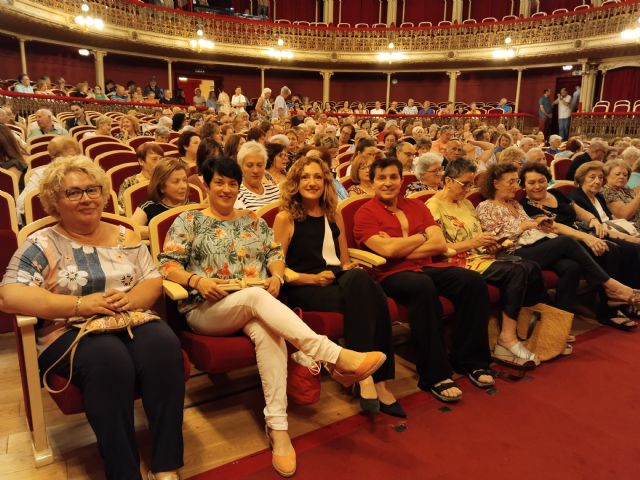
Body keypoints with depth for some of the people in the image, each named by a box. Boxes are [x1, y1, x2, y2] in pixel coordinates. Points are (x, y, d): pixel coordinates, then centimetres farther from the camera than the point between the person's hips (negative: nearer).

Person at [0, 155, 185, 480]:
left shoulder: (125, 237, 15)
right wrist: (79, 304, -18)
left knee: (164, 345, -29)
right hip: (70, 332, -3)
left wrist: (130, 298, -13)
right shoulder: (42, 244, 3)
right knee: (110, 359, -36)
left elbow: (154, 281, 10)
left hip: (133, 321, 3)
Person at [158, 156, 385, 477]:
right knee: (256, 296, -36)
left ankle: (277, 427, -34)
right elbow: (167, 264, 1)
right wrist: (196, 280, -17)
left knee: (269, 331, -34)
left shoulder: (252, 220, 21)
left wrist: (277, 276, -6)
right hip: (207, 310, -3)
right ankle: (337, 357, -48)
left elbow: (275, 252, 16)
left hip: (257, 303, 3)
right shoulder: (188, 220, 10)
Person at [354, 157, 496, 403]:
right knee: (423, 286, -37)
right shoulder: (365, 213, 2)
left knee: (472, 280, -18)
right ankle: (435, 375, -25)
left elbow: (440, 244, 4)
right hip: (390, 275, -5)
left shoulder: (416, 207, 17)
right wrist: (423, 236, 0)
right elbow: (388, 250, -13)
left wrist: (401, 249, -8)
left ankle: (470, 360, -4)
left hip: (426, 267, 6)